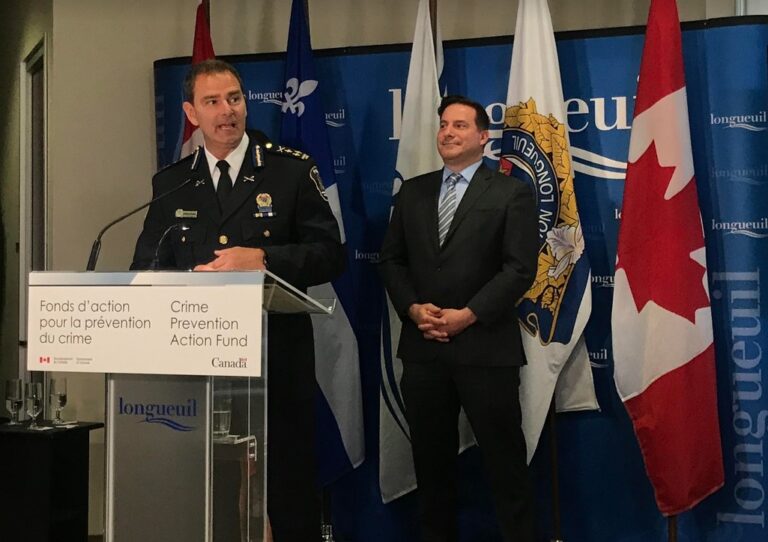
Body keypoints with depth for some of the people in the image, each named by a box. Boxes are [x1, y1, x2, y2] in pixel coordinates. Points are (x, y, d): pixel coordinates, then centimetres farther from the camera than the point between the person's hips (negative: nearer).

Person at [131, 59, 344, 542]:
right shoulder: (170, 183, 11)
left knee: (288, 483, 3)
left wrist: (263, 259, -17)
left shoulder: (293, 170, 2)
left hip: (277, 353, -2)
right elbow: (146, 268, 10)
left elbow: (331, 254, -3)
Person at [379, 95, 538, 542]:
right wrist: (413, 309, -6)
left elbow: (520, 269, -9)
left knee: (505, 462, 2)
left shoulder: (511, 193, 0)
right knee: (431, 460, 13)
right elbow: (392, 259, 12)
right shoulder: (413, 192, 14)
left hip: (485, 348, -4)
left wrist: (467, 315, -16)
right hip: (423, 348, 5)